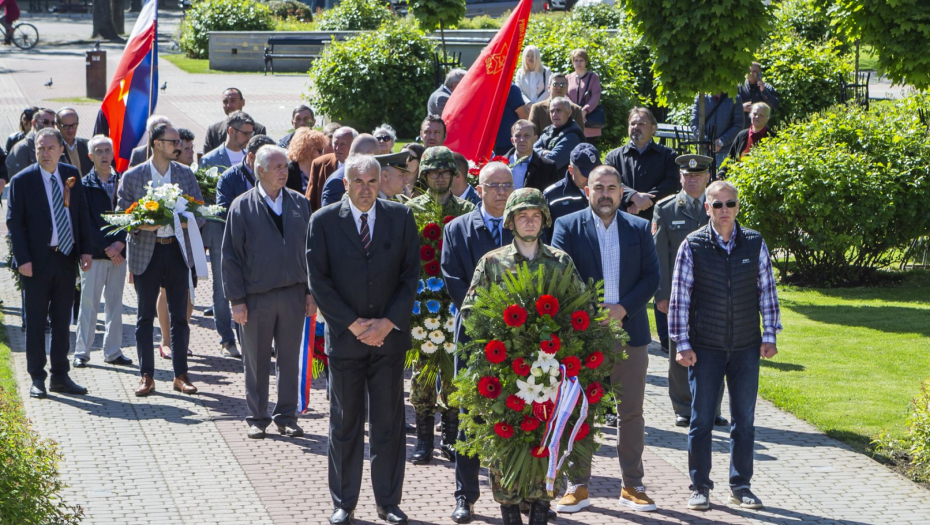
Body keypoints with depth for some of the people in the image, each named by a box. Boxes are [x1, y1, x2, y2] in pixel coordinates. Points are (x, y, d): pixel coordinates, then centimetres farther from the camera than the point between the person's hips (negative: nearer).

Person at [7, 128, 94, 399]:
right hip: (37, 261, -4)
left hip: (67, 257, 4)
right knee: (35, 322, 3)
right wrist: (23, 259, -14)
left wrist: (86, 250, 1)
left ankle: (60, 376, 18)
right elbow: (14, 222, -7)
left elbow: (82, 214, 10)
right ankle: (37, 378, 11)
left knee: (62, 321, 9)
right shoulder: (22, 180, -7)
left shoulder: (71, 175, 5)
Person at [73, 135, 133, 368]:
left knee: (115, 303, 8)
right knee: (89, 303, -1)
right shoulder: (85, 185, -3)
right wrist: (106, 247, -13)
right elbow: (86, 222, -8)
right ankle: (81, 352, 5)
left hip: (119, 252, 3)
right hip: (94, 252, -3)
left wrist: (120, 243, -10)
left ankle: (113, 351, 15)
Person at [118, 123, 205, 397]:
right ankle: (147, 376, 10)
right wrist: (142, 224, -20)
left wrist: (185, 221, -16)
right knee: (145, 316, 3)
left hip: (178, 250, 2)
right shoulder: (132, 177, -1)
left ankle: (181, 375, 12)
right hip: (145, 252, -2)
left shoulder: (186, 174, 7)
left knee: (180, 316, 4)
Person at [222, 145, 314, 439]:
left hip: (294, 294, 2)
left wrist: (311, 292, 5)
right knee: (256, 362, 6)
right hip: (256, 295, -2)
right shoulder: (242, 207, -2)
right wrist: (237, 299, -7)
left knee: (289, 359, 7)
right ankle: (257, 418, 17)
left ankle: (286, 417, 17)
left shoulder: (300, 203, 8)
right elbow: (231, 256, -2)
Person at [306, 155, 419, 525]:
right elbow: (319, 280, -4)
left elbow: (411, 274, 2)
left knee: (389, 422, 5)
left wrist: (389, 322, -8)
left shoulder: (401, 217, 3)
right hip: (345, 337, -1)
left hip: (390, 335, 1)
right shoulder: (323, 222, -1)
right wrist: (352, 324, -10)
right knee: (345, 423, 5)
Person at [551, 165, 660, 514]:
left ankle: (632, 486, 13)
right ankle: (578, 486, 10)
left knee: (631, 412, 5)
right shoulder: (568, 226, 2)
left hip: (629, 331, 2)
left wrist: (623, 309, -11)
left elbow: (651, 277, 3)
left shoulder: (640, 229, 7)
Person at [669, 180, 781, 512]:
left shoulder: (755, 244, 1)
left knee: (744, 419, 8)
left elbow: (767, 291, 7)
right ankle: (699, 487, 13)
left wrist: (769, 336, 3)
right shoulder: (692, 246, -5)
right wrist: (682, 344, -6)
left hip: (746, 347, 2)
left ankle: (741, 486, 19)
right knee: (701, 419, 3)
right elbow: (680, 297, -3)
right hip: (705, 348, -2)